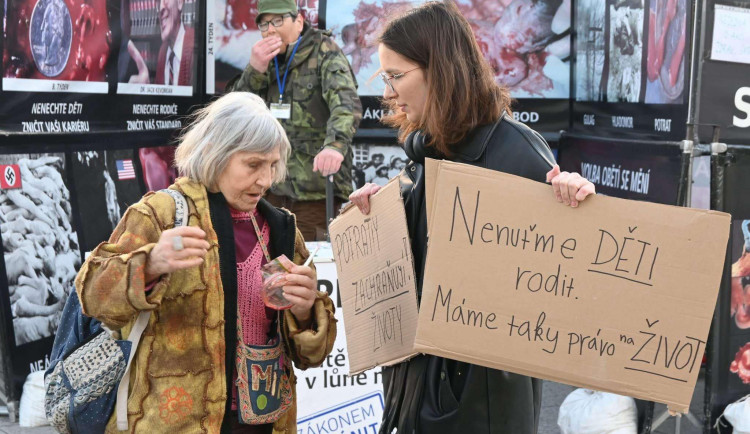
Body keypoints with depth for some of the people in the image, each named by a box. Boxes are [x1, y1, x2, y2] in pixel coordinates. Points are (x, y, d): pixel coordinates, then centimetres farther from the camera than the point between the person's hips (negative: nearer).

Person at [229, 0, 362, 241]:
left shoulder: (324, 52, -2)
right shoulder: (265, 58, 16)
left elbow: (346, 102, -20)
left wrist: (335, 145, -39)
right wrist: (254, 70, -7)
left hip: (315, 190, -5)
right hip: (272, 187, 5)